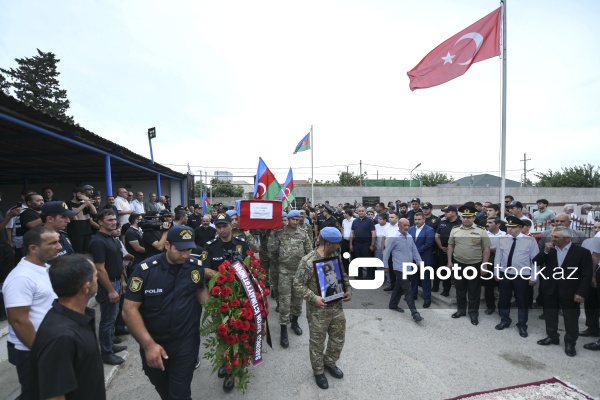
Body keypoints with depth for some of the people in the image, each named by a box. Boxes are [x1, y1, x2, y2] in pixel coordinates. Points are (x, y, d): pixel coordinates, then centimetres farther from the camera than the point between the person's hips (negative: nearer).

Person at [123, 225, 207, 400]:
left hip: (186, 341, -1)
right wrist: (148, 344, -20)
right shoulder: (145, 269, -20)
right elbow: (129, 310, -16)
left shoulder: (197, 266, -13)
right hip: (153, 343, 1)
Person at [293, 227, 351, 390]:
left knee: (338, 339, 21)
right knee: (317, 343, 13)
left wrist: (348, 289, -2)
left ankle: (329, 363, 48)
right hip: (318, 311, -6)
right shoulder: (308, 261, -23)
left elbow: (343, 275, 13)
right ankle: (318, 371, 39)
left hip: (337, 307, 6)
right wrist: (313, 297, -25)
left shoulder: (335, 256, -1)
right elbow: (298, 284, -17)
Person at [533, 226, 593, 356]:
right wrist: (545, 251, -17)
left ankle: (570, 343, 25)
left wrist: (581, 293, -13)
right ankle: (552, 337, 31)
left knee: (571, 319, 8)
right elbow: (535, 262, -3)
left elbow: (586, 275, -8)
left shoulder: (582, 252, -8)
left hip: (570, 292, -3)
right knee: (550, 316, 14)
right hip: (550, 290, 3)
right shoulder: (549, 250, 1)